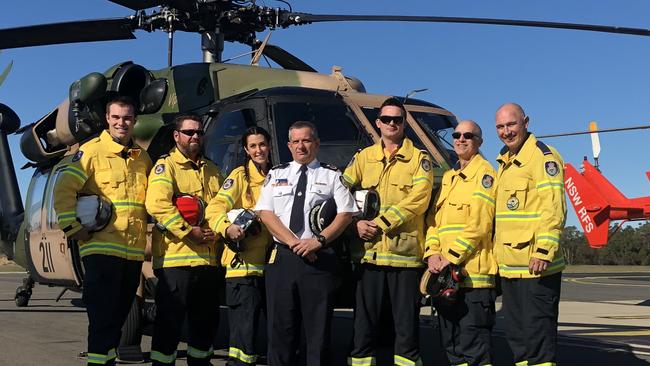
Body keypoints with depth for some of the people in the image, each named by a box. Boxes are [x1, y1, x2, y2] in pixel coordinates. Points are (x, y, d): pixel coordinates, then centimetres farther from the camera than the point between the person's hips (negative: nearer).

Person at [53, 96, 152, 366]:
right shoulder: (91, 151, -2)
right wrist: (73, 228, -13)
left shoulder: (143, 158, 15)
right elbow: (64, 190, -8)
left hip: (134, 250, 6)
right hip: (101, 247, -6)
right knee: (103, 315, -8)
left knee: (119, 314, 14)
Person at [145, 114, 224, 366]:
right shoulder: (166, 165, -2)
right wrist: (188, 231, -18)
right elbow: (157, 204, -17)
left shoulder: (212, 170, 20)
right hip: (176, 257, -7)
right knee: (170, 319, -3)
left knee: (207, 319, 16)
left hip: (209, 257, 7)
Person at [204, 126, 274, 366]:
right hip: (245, 262, -6)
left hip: (272, 262, 6)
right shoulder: (240, 175, 0)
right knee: (244, 331, -10)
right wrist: (227, 227, -32)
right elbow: (215, 207, -11)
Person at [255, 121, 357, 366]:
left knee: (319, 329, 1)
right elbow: (265, 213, 4)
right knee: (280, 328, 5)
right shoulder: (276, 175, 14)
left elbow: (346, 214, -1)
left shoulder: (332, 175, 8)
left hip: (320, 258, -2)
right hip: (281, 256, 2)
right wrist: (293, 242, -9)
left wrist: (319, 240, -13)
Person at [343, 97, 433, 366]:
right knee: (363, 326, 7)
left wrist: (381, 223, -15)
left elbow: (418, 200, -9)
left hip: (405, 252, -2)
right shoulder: (363, 158, 14)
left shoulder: (419, 159, 5)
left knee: (407, 325, 4)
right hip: (370, 252, 2)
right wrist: (356, 223, -10)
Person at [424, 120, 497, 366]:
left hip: (473, 273, -8)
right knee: (451, 345, 13)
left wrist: (452, 256, -17)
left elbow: (480, 224, -13)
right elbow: (433, 218, 15)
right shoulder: (448, 177, 22)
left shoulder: (484, 174, -2)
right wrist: (432, 253, -2)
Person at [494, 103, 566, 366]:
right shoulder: (505, 162, 19)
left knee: (538, 334, -5)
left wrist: (544, 251, -25)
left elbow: (554, 208, -18)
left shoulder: (543, 157, -8)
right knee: (516, 334, 16)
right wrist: (497, 252, 22)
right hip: (509, 266, 9)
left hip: (535, 265, -9)